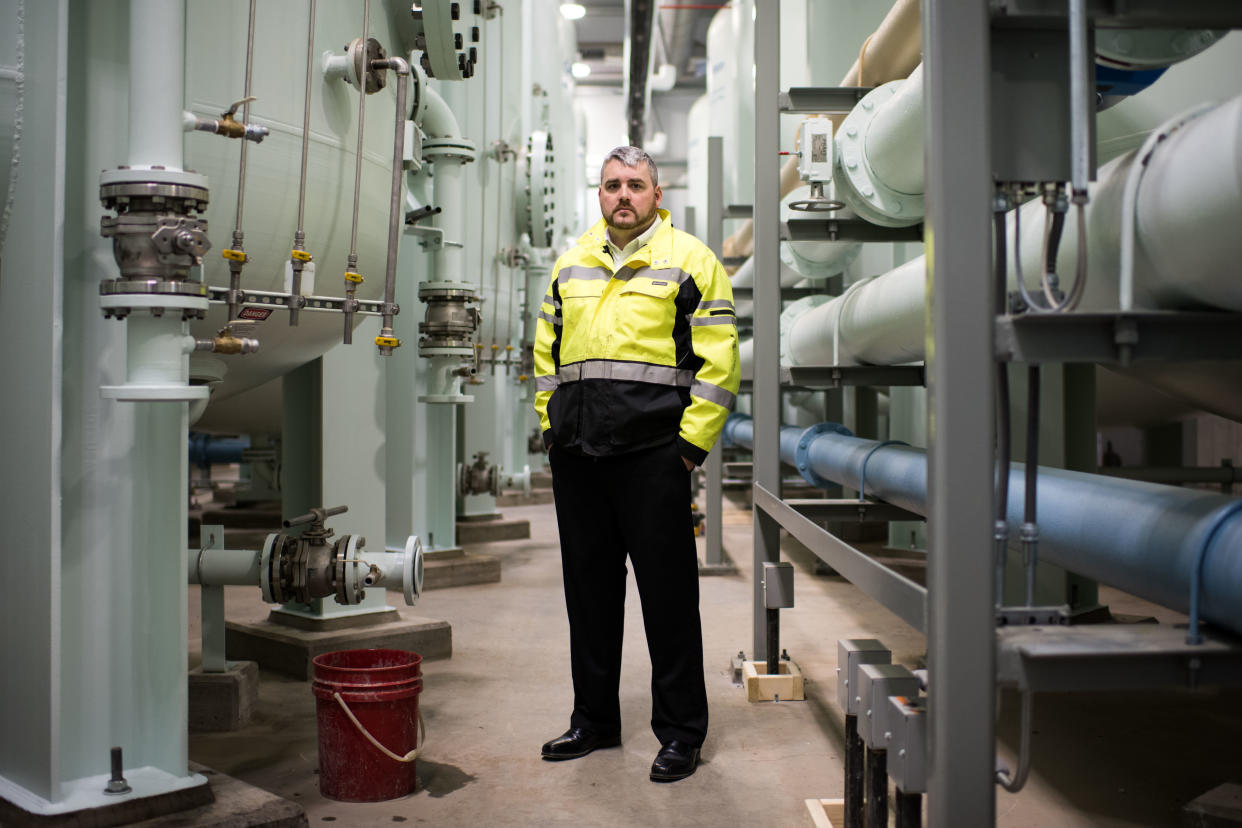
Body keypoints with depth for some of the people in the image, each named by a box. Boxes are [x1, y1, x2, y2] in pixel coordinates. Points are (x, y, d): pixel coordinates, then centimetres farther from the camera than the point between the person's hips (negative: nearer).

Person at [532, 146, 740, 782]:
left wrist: (691, 443, -10)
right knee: (588, 585, 13)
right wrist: (551, 424, 12)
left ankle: (681, 731, 12)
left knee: (667, 588, 0)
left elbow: (717, 359, -4)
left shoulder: (690, 260, 2)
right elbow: (547, 348, 22)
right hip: (576, 452, 5)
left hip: (652, 450, -5)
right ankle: (594, 720, 26)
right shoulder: (571, 263, 18)